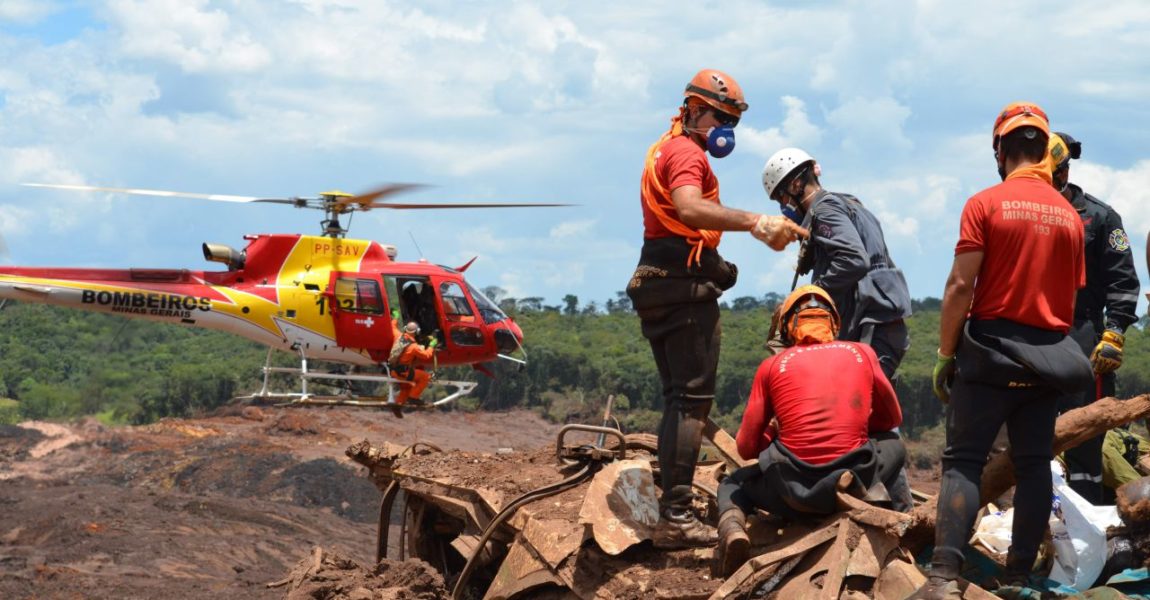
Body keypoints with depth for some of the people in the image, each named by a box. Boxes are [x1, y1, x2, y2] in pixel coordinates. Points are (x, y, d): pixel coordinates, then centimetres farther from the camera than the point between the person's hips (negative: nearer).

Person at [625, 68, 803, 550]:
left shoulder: (663, 150, 23)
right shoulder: (687, 153, -10)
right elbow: (689, 208, -30)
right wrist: (752, 222, -39)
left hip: (655, 286, 11)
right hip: (686, 286, -11)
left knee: (677, 398, 15)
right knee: (692, 400, -12)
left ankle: (672, 507, 16)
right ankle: (676, 516, -16)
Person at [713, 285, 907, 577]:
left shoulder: (772, 365, 7)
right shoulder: (862, 353, 11)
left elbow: (746, 448, 8)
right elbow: (892, 418, 24)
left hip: (791, 488, -2)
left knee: (732, 486, 31)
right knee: (893, 444, 35)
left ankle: (731, 528, -3)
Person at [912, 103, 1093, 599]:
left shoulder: (985, 204, -7)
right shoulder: (1069, 215, 7)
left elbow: (961, 285, -11)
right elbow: (1072, 294, 11)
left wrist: (945, 354, -4)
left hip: (992, 351, -4)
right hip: (1051, 357, 4)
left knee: (963, 461, -3)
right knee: (1033, 464, 9)